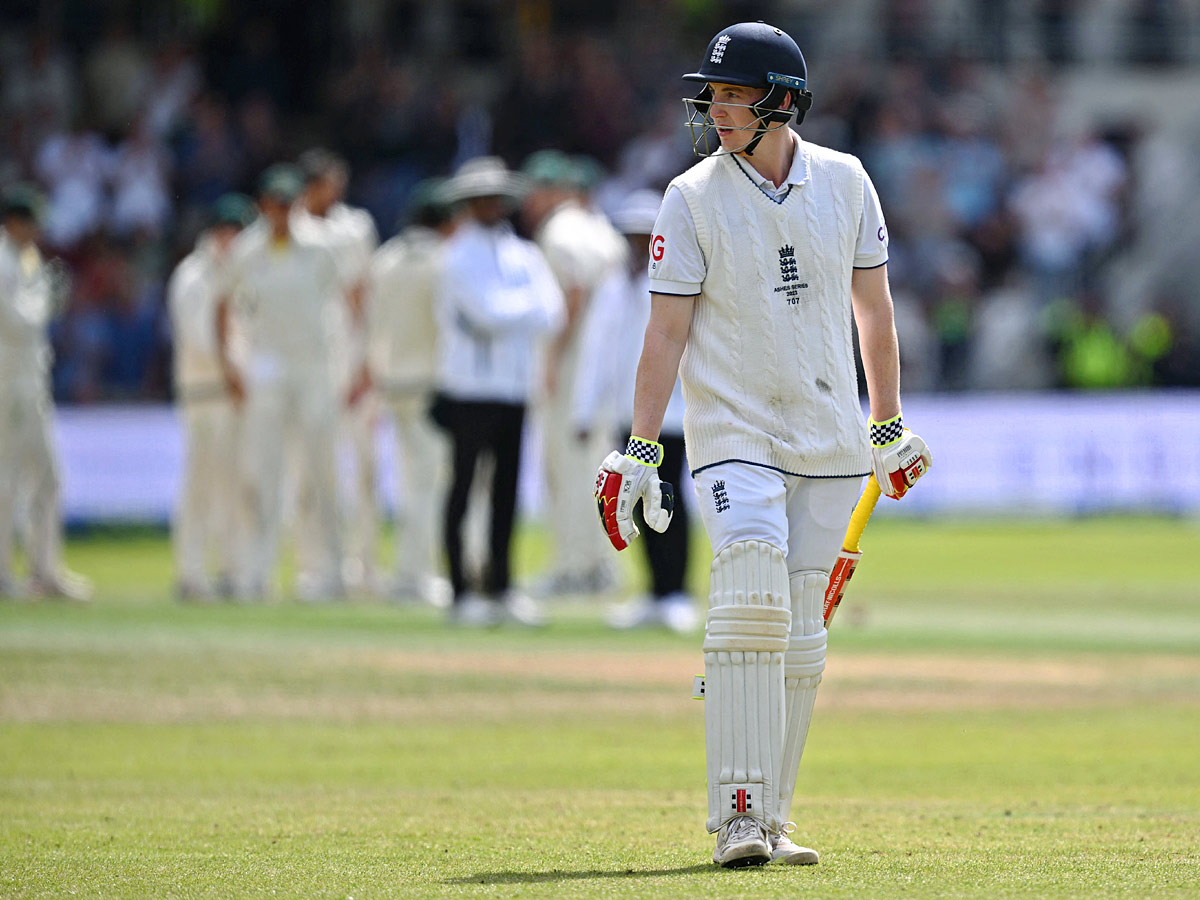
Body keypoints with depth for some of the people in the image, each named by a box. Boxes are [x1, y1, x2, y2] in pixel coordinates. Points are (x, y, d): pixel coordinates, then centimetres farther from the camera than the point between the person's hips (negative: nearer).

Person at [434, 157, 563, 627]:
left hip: (515, 389, 6)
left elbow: (551, 313, 2)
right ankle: (461, 592, -1)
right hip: (470, 389, -6)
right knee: (463, 487, -2)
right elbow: (488, 313, -18)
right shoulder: (460, 257, -5)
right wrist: (530, 309, -4)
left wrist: (512, 315, -12)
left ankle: (500, 587, 14)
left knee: (507, 489, 8)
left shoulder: (526, 255, 14)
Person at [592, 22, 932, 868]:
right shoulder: (693, 197, -5)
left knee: (802, 639, 4)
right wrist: (639, 450, -11)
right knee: (752, 605, -20)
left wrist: (888, 426, 16)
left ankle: (767, 819, 12)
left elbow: (872, 306, 13)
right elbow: (668, 329, -5)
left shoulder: (844, 182, 3)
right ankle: (738, 816, -20)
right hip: (734, 430, -3)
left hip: (830, 440, 3)